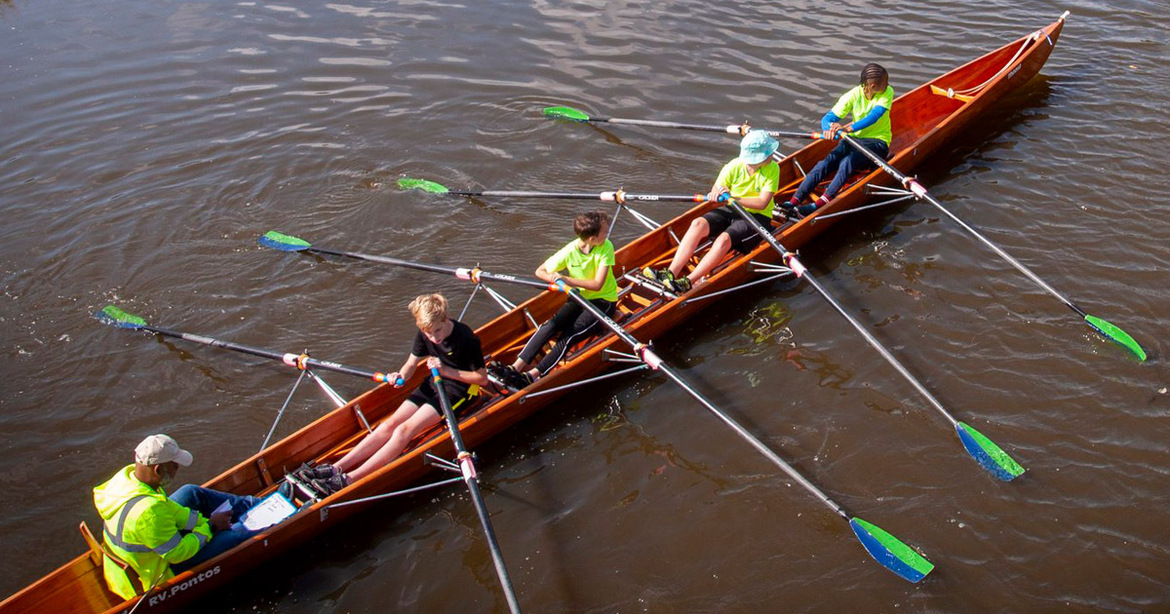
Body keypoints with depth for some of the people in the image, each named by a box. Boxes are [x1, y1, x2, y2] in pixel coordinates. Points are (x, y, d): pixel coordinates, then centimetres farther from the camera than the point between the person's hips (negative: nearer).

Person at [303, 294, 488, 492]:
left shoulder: (466, 338, -24)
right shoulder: (424, 336, -5)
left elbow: (482, 378, -19)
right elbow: (411, 364, 5)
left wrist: (446, 370, -27)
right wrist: (400, 376, -19)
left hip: (458, 390, -7)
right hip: (433, 384, 7)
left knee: (405, 430, -21)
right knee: (390, 424, -9)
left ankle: (351, 478, -27)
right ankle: (336, 467, -13)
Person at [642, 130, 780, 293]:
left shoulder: (772, 170, -11)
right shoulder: (734, 166, -2)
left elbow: (762, 203, -19)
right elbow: (716, 189, -2)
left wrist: (733, 198, -29)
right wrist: (715, 194, -28)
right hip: (730, 211, 4)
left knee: (724, 238, -33)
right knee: (698, 223, -24)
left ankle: (688, 282, -41)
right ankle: (671, 273, -36)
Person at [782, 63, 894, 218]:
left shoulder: (887, 92, -10)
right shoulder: (853, 95, -7)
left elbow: (874, 116, -27)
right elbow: (827, 119, -11)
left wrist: (848, 128, -43)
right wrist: (829, 129, -36)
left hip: (877, 142, -2)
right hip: (854, 139, 3)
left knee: (848, 162, -32)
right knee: (827, 161, -25)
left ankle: (818, 205, -44)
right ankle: (793, 202, -36)